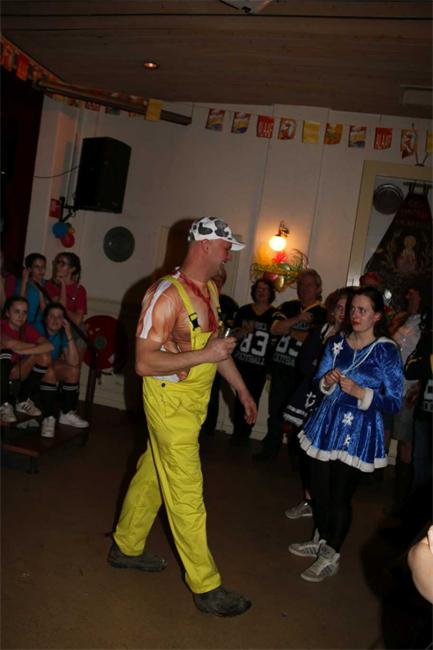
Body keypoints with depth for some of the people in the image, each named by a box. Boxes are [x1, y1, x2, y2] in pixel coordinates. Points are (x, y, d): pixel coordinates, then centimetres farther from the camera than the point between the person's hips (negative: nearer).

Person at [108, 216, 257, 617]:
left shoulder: (210, 290, 7)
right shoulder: (167, 295, -21)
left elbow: (215, 344, 19)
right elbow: (144, 363, -24)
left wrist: (241, 389, 21)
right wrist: (205, 355, -26)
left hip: (194, 400, 8)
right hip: (170, 401, -8)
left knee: (153, 474, 21)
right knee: (186, 493, 1)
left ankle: (126, 547, 39)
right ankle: (206, 587, 13)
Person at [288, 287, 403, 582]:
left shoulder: (387, 351, -10)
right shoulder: (337, 343, 4)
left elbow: (394, 402, -10)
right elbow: (318, 382, 11)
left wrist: (359, 392, -22)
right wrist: (327, 381, -11)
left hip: (359, 432, -5)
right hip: (328, 423, 5)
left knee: (341, 494, 4)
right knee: (319, 488, 14)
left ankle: (331, 556, 23)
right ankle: (320, 540, 37)